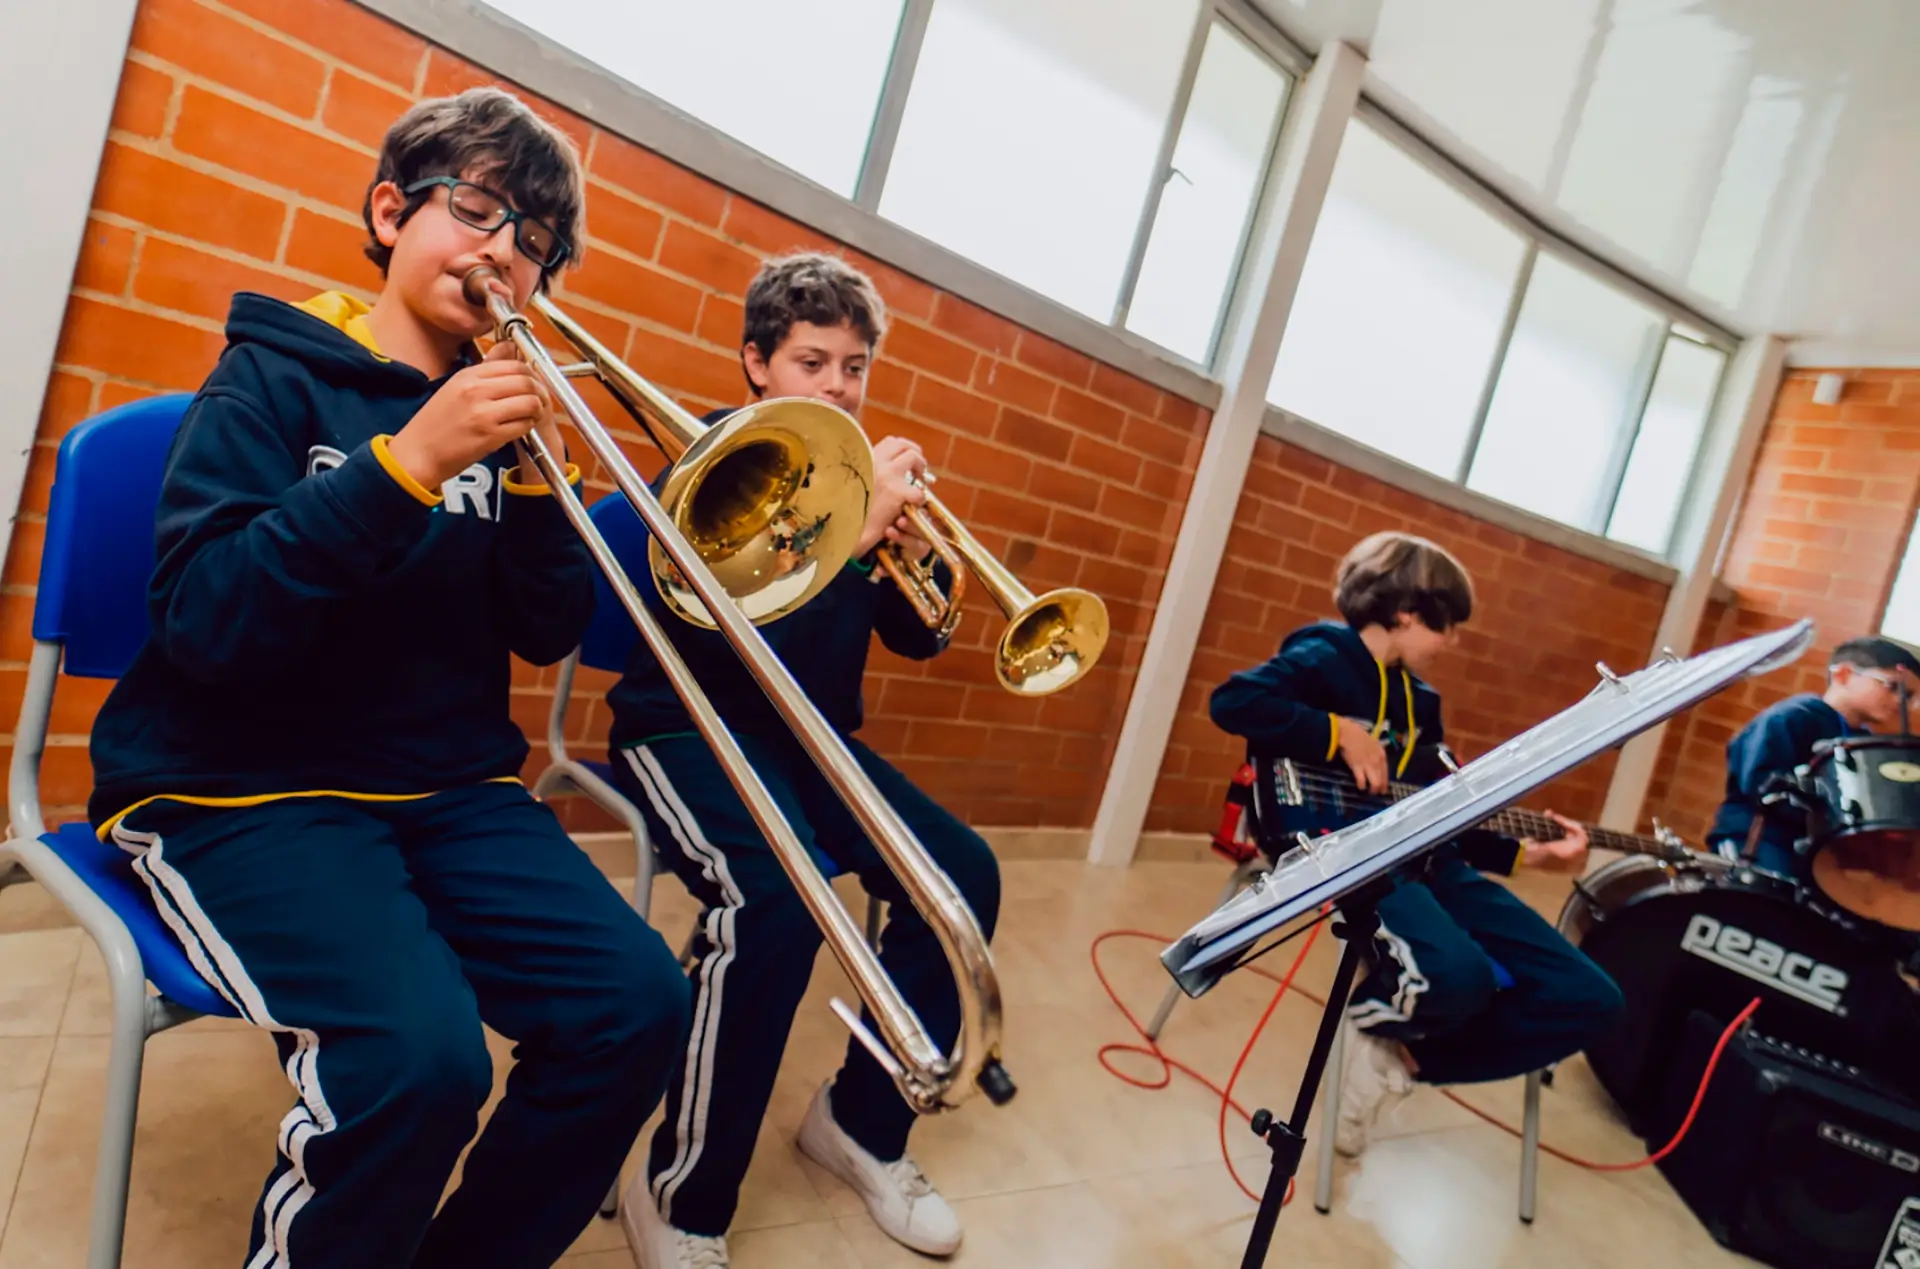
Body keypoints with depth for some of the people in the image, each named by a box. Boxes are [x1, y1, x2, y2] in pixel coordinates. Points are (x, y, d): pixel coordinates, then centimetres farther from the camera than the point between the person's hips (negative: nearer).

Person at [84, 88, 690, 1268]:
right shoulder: (276, 377, -1)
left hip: (452, 787, 5)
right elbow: (204, 627, -15)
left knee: (640, 1004, -17)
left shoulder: (501, 410, 10)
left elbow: (547, 634, 4)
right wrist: (408, 460, -23)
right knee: (420, 1056, -29)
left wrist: (533, 473, -11)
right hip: (242, 789, -4)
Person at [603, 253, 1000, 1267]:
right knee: (778, 899, -33)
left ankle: (864, 1125, 8)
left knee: (964, 874, -12)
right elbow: (727, 635, -23)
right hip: (689, 724, -6)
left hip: (809, 735, 6)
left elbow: (916, 638, 8)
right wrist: (855, 529, -27)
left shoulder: (857, 477, 8)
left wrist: (912, 550, -12)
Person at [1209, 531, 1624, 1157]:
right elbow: (1231, 702, -23)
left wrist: (1525, 852, 14)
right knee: (1459, 977, -37)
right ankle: (1365, 1018, -1)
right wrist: (1340, 735, -20)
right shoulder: (1323, 659, -4)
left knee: (1589, 998, 0)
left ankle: (1402, 1055, 4)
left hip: (1423, 861, 8)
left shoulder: (1422, 701, 21)